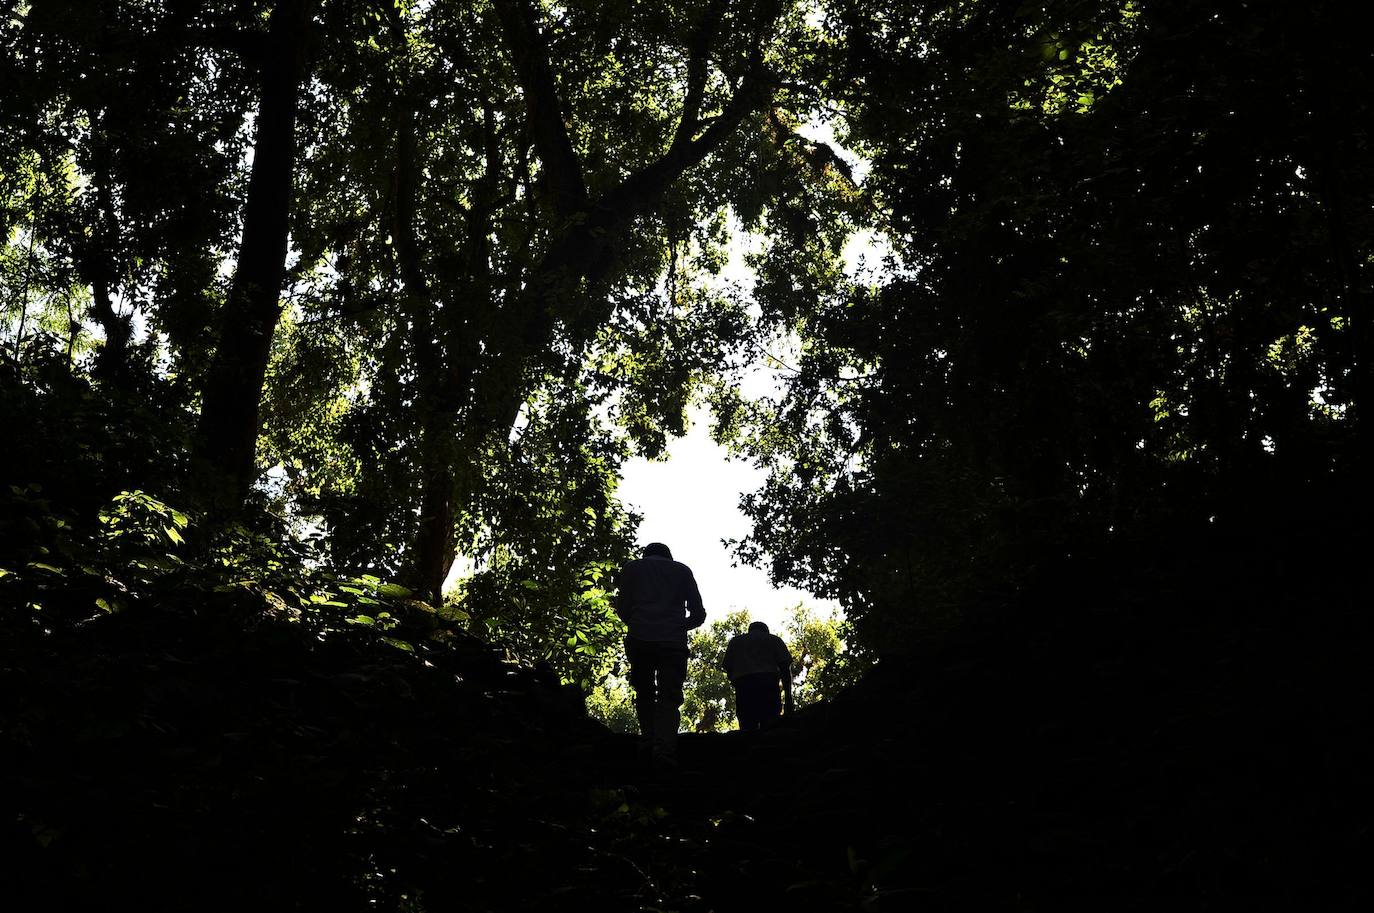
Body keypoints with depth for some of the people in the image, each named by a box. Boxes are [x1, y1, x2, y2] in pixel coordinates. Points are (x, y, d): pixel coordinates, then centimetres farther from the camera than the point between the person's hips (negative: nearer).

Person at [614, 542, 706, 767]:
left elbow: (622, 609, 6)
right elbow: (698, 614, 11)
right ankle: (664, 749, -19)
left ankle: (649, 743, 4)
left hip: (640, 641, 1)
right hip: (674, 643, 0)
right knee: (669, 698, -1)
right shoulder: (682, 571, 15)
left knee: (644, 695, 16)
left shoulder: (631, 568, 14)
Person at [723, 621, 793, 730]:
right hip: (768, 683, -1)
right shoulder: (774, 640, 22)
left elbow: (728, 668, 17)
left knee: (747, 729, -4)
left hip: (743, 684, 2)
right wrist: (788, 697, 5)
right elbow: (785, 667, 9)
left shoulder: (735, 641, 28)